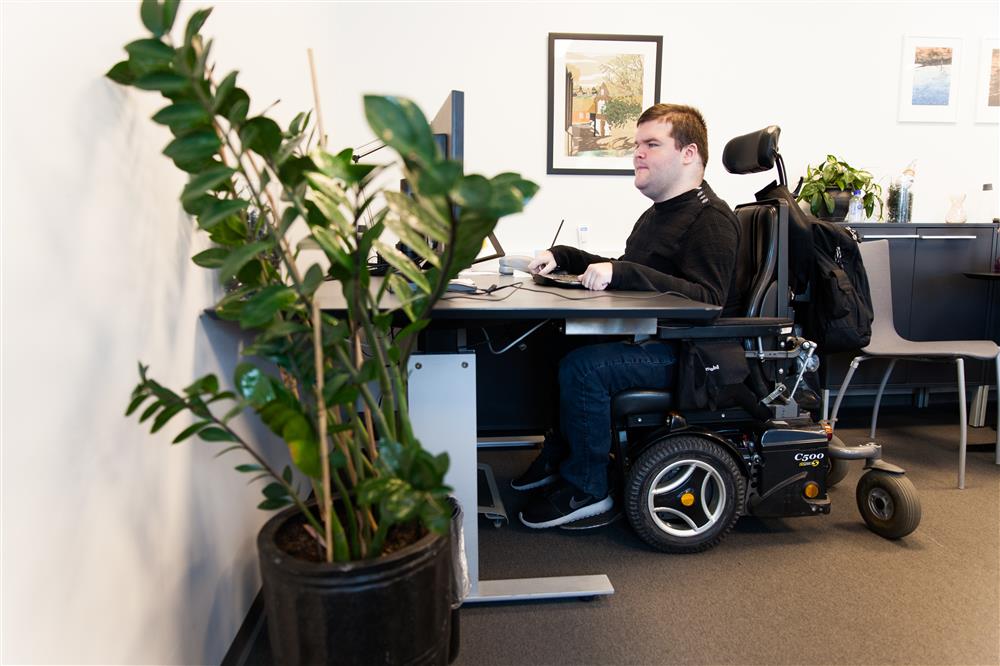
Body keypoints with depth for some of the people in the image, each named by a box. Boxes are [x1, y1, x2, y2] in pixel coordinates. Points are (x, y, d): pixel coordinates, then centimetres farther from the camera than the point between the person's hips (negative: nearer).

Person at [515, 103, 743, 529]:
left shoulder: (711, 219, -15)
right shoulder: (657, 214, 16)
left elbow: (706, 299, -28)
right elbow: (625, 278, 24)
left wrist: (622, 271, -33)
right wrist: (562, 256, 11)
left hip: (687, 353, -10)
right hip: (649, 338, 10)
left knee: (582, 365, -26)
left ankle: (586, 489, -8)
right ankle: (558, 456, 15)